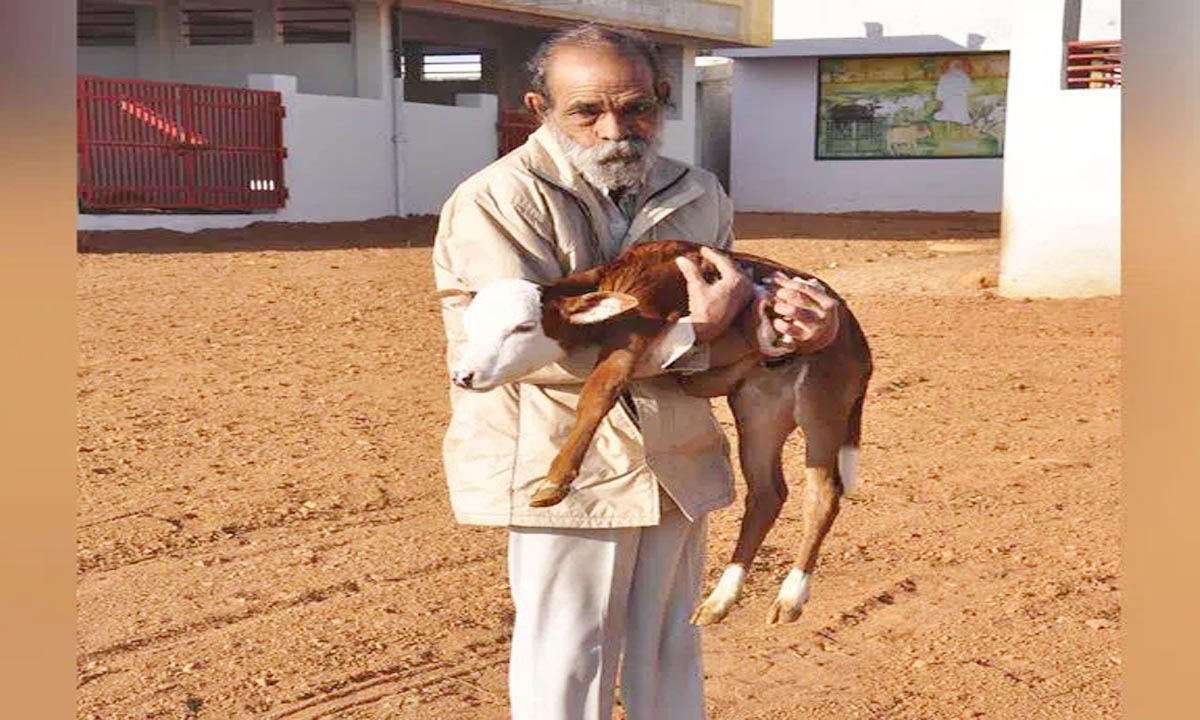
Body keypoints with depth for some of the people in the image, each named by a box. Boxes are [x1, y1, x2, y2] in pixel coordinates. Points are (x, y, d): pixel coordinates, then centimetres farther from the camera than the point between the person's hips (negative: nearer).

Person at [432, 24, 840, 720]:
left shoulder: (698, 196, 8)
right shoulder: (497, 204, -14)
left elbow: (739, 298, 21)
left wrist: (799, 310, -5)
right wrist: (692, 332, -23)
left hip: (679, 465, 6)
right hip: (565, 470, -6)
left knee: (670, 650, 20)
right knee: (565, 664, 4)